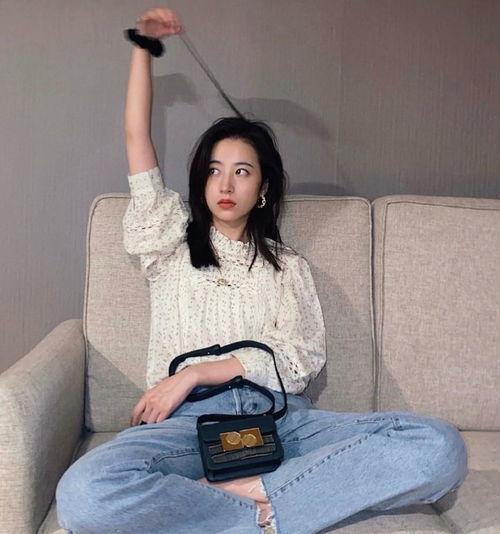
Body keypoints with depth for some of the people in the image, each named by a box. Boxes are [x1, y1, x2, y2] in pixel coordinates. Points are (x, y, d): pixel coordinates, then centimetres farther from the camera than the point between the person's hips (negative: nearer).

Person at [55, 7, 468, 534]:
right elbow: (137, 138, 16)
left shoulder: (287, 264, 20)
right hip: (189, 420, -1)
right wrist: (143, 46, 19)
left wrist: (193, 373, -7)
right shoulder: (171, 242, 20)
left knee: (441, 447, -24)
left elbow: (303, 355, 3)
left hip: (280, 416, 2)